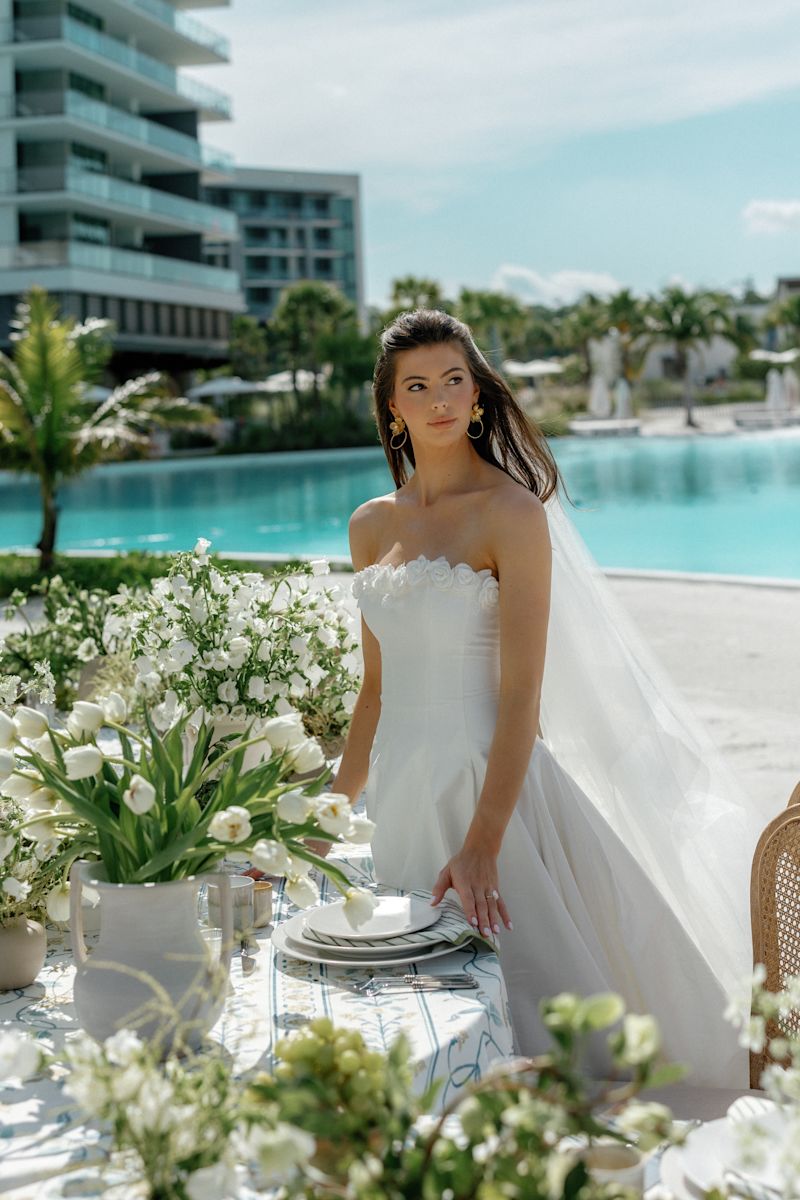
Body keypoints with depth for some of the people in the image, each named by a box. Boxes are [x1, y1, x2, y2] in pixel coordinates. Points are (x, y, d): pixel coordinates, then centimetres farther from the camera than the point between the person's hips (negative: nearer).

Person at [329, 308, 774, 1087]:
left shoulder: (513, 513, -9)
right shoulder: (373, 525, 9)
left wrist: (482, 846, -23)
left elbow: (521, 697, -16)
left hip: (489, 781, -6)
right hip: (402, 789, 6)